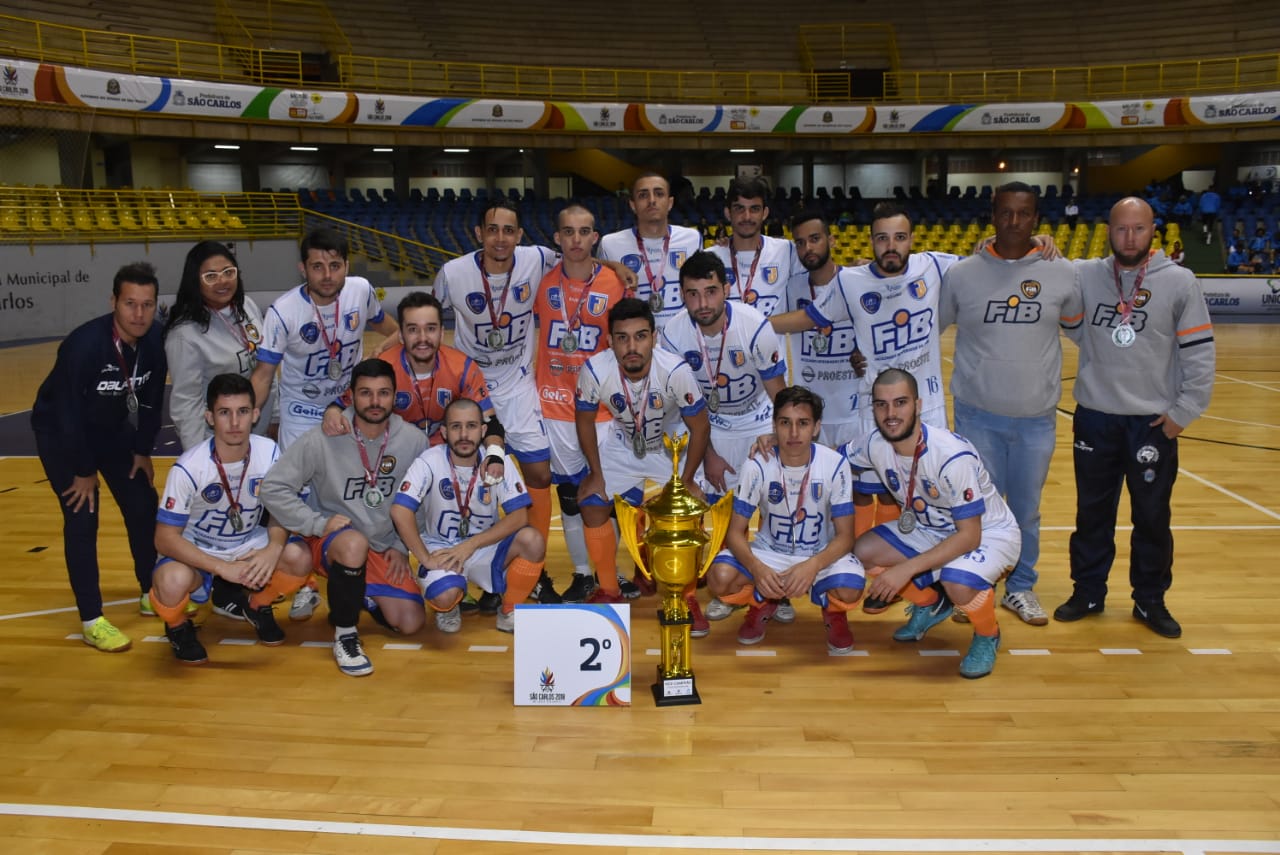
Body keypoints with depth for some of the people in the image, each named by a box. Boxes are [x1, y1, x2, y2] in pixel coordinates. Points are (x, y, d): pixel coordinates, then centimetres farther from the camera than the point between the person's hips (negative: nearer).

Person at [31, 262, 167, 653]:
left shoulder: (156, 341, -18)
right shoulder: (84, 344, -34)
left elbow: (151, 402, -3)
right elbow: (68, 414, -29)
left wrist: (142, 451, 1)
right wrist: (84, 471, -21)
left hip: (111, 429, 6)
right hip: (59, 431, -6)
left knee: (143, 505, 6)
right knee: (82, 516, -11)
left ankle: (152, 593, 25)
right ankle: (92, 621, -4)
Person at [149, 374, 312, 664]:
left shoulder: (269, 453, -15)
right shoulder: (188, 468, -24)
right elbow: (165, 538, -20)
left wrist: (274, 548, -24)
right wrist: (223, 567, -30)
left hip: (250, 546, 3)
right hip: (195, 550, -3)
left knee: (299, 558, -25)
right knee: (172, 581, -36)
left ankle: (256, 605, 9)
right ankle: (178, 627, 3)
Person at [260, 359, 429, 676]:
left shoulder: (414, 440, -8)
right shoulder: (324, 439, -17)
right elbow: (273, 487, -14)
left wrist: (403, 547, -1)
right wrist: (318, 523, -20)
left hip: (387, 548, 4)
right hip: (331, 542, -3)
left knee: (410, 623, -9)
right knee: (355, 542, -39)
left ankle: (362, 594, 24)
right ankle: (345, 635, -17)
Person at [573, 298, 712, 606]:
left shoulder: (676, 371, -35)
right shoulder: (595, 370, -30)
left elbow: (700, 428, -19)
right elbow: (585, 420, -9)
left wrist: (687, 480, -12)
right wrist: (596, 474, -4)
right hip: (622, 445, 2)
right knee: (592, 505, -6)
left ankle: (687, 597, 9)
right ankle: (609, 591, 15)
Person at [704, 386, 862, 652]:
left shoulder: (835, 465, -17)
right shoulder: (757, 464, -16)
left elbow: (845, 536, -14)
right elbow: (735, 532, -13)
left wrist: (812, 565, -35)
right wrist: (756, 568, -35)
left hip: (821, 553, -1)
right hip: (769, 552, 1)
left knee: (848, 590, -34)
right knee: (720, 577, -28)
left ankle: (833, 611, 7)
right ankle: (763, 604, 8)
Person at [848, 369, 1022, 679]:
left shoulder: (953, 456, -34)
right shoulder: (876, 445, -16)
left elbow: (969, 537, -31)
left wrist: (907, 569, -37)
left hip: (989, 533, -6)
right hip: (930, 529, 7)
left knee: (958, 584, -37)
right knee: (862, 553, -13)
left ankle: (988, 635, 1)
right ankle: (930, 605, 16)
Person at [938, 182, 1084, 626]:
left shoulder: (1063, 273, 0)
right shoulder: (962, 273, -3)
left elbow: (1081, 327, 14)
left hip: (1038, 417, 1)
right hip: (977, 415, -1)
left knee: (1027, 509, 13)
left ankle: (1021, 588, 31)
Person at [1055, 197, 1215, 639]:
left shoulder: (1179, 281, -4)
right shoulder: (1084, 275, 0)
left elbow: (1199, 353, -2)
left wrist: (1184, 410, -5)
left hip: (1154, 422, -1)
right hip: (1095, 418, 1)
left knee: (1153, 517, 9)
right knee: (1092, 512, 12)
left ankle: (1151, 601, 24)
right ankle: (1088, 592, 26)